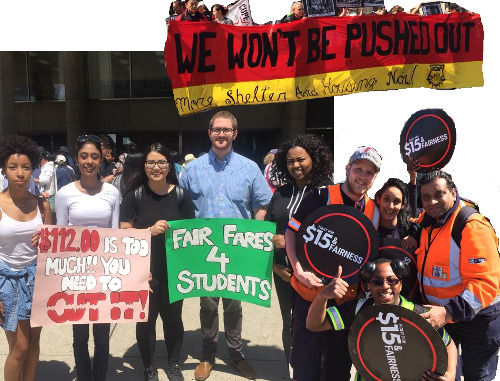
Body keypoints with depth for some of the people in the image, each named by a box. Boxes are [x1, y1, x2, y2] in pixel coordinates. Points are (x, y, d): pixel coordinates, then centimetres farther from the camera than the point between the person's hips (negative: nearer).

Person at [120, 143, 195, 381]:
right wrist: (150, 231, -21)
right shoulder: (134, 195, -4)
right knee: (145, 318, 9)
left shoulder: (180, 195, -1)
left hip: (174, 269, 1)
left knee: (173, 316, 14)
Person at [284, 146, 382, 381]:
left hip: (347, 297, 4)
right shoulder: (321, 196, -10)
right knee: (306, 360, 6)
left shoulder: (374, 211, 4)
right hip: (310, 290, -4)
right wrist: (298, 270, -19)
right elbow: (291, 232, -9)